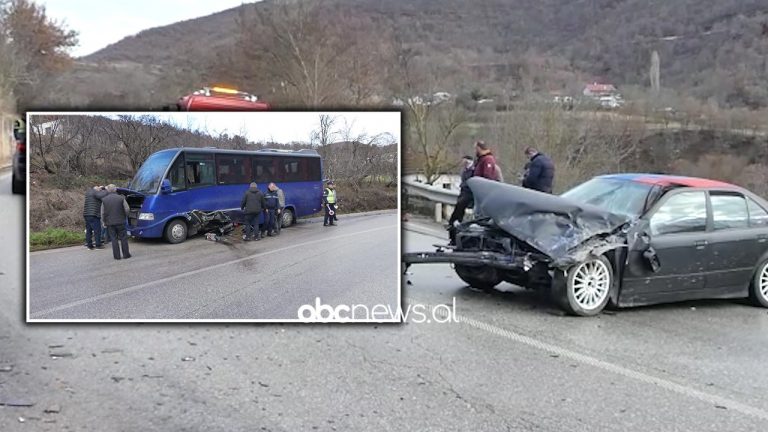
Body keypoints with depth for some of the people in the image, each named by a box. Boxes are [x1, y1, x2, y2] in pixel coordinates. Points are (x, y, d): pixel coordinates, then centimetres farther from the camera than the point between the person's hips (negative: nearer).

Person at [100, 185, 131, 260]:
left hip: (110, 223, 1)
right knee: (123, 238, 7)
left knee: (114, 239, 6)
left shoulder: (104, 200, 0)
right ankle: (126, 254, 9)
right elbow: (127, 209, -3)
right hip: (120, 222, -1)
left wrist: (104, 222, 14)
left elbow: (103, 213, 3)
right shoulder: (121, 198, -5)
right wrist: (125, 217, 15)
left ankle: (117, 256, 5)